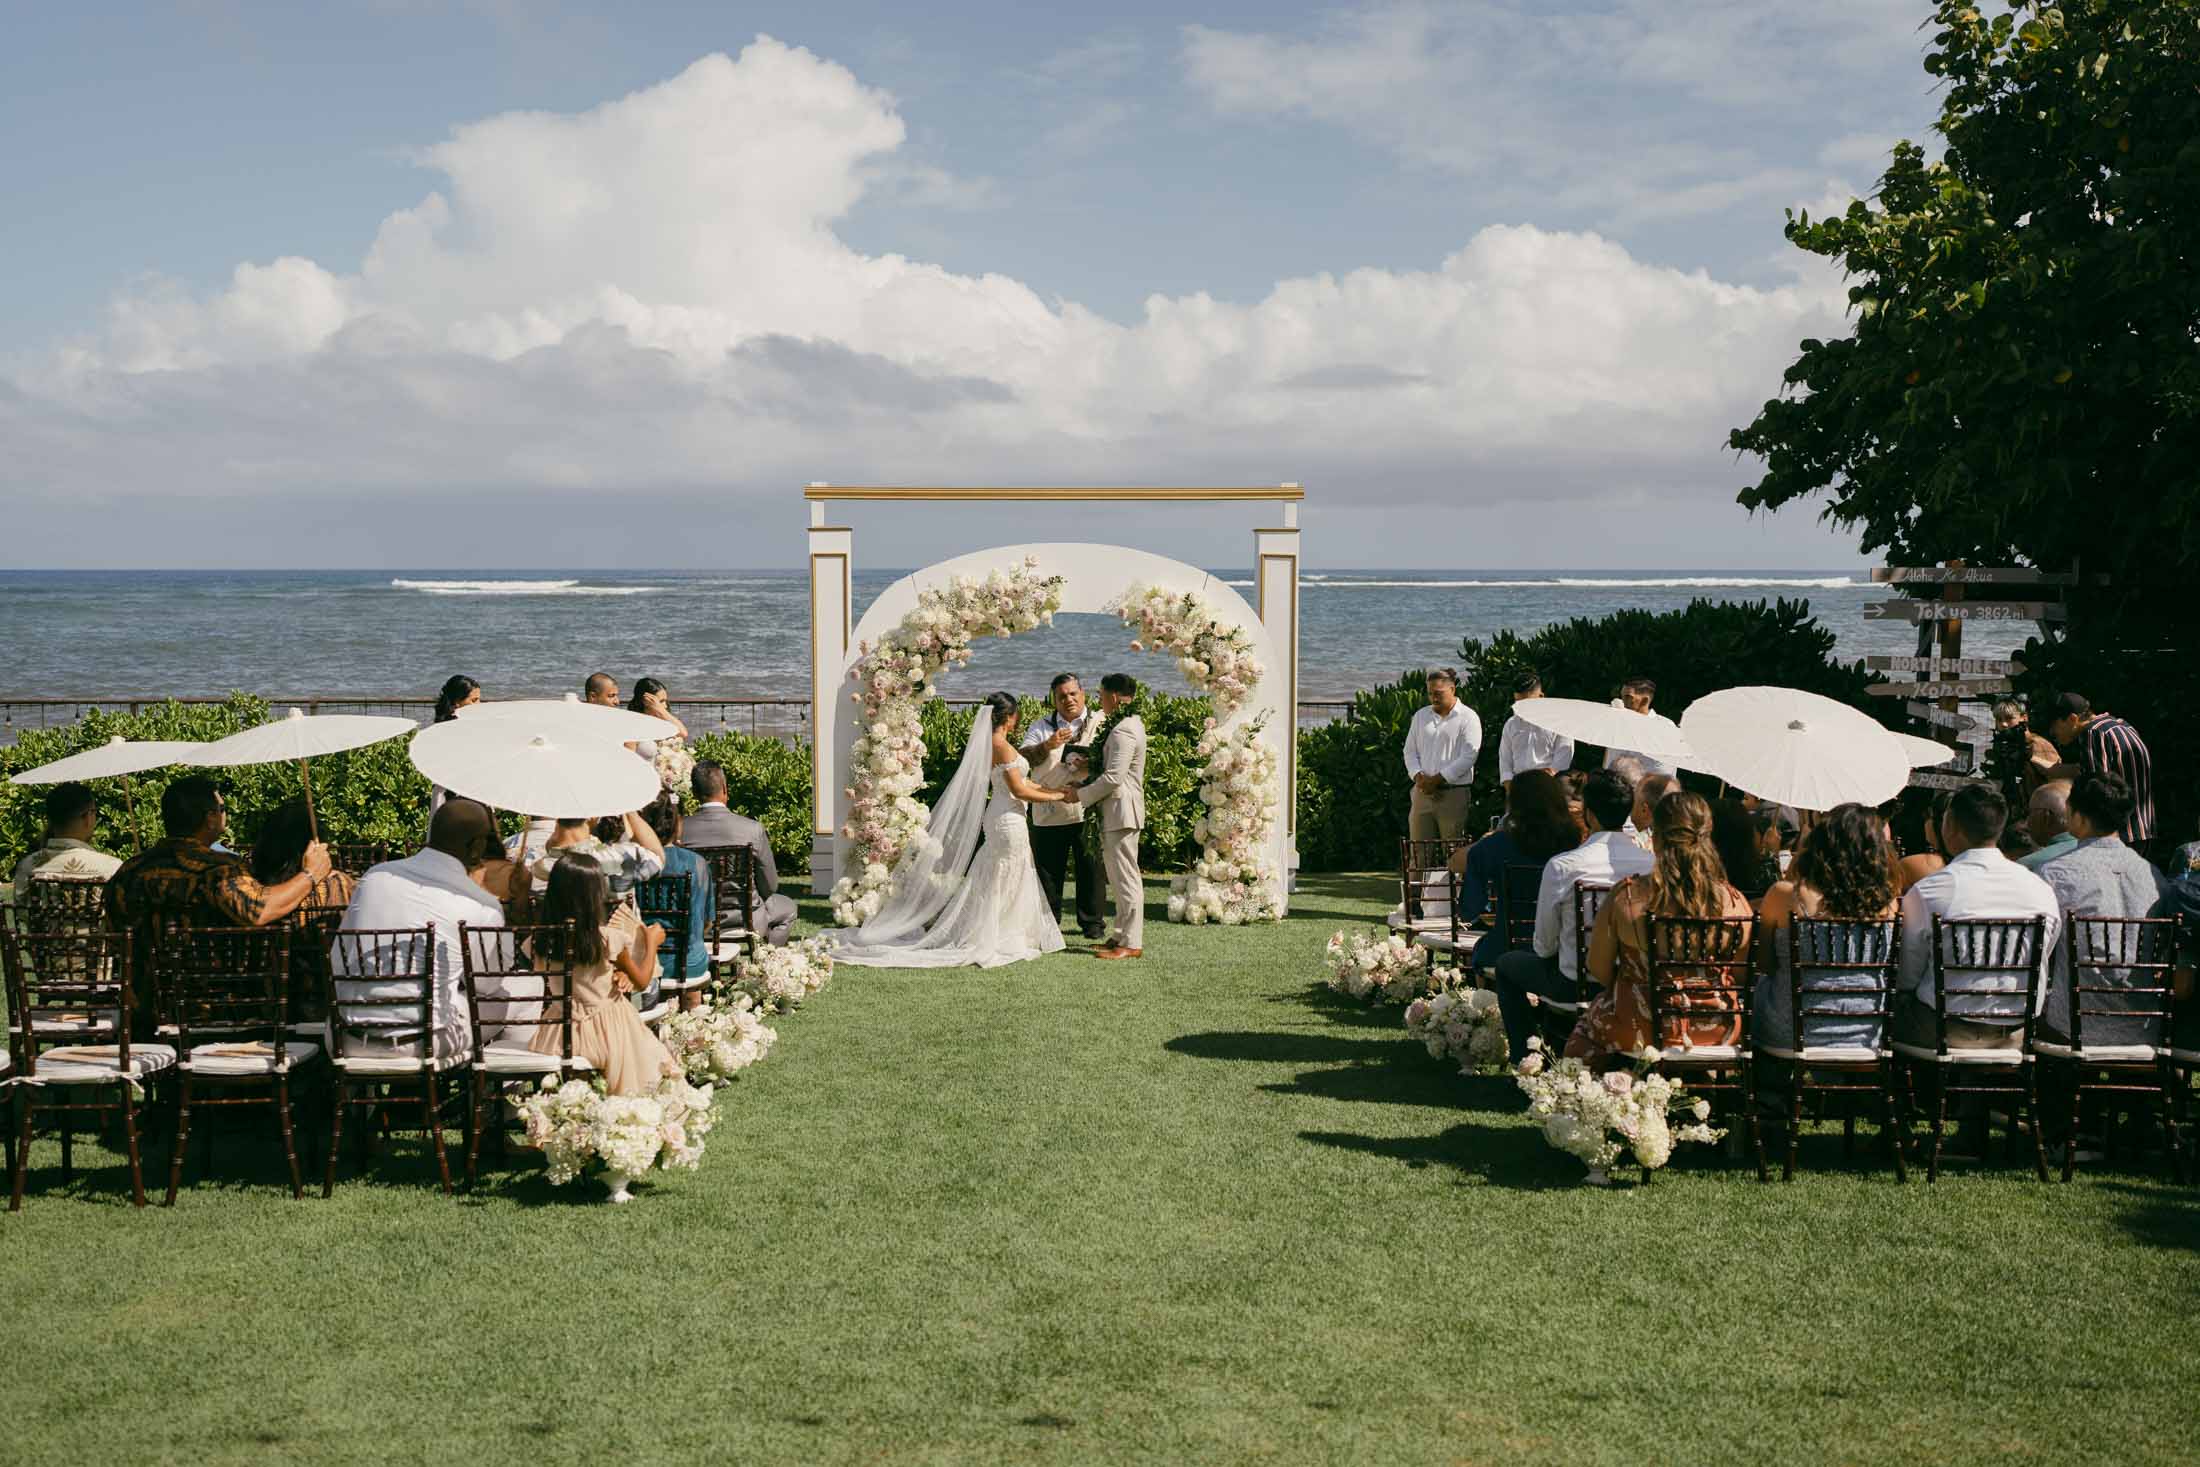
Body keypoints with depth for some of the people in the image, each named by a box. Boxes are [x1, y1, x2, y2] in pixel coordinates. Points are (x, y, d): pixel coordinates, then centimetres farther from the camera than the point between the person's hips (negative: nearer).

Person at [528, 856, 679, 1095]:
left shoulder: (544, 939, -10)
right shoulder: (608, 939, -20)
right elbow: (642, 981, -6)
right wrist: (651, 941, 9)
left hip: (559, 1031, 5)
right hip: (606, 1029, -5)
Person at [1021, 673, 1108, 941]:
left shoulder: (1100, 724, 6)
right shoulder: (1041, 727, 11)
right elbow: (1023, 757, -2)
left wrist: (1089, 761, -23)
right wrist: (1048, 745, -19)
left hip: (1088, 811, -1)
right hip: (1048, 813, 1)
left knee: (1091, 868, 4)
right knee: (1048, 870, 6)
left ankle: (1092, 922, 15)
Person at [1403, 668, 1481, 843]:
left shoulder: (1468, 718, -2)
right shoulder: (1421, 716, 15)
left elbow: (1468, 756, -10)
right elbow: (1410, 750, 14)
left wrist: (1436, 779, -12)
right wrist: (1418, 777, -5)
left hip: (1454, 794, -4)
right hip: (1422, 792, 5)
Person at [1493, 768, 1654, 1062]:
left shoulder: (1562, 866, -20)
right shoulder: (1651, 862, -10)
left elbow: (1544, 943, -9)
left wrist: (1545, 951, 17)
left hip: (1578, 983, -5)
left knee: (1507, 965, 23)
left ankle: (1524, 1057, 22)